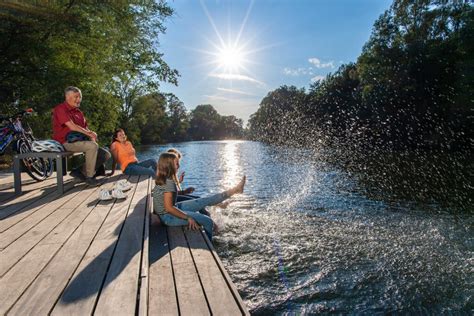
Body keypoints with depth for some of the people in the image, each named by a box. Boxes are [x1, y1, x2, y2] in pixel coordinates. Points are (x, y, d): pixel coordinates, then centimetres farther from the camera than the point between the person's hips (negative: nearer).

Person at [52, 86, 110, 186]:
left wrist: (92, 137, -5)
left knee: (106, 154, -6)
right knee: (93, 146, -35)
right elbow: (72, 127, -16)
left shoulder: (78, 112, 20)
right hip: (66, 143, -8)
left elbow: (86, 128, 16)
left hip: (80, 140, 8)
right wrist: (89, 133, -9)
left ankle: (81, 171, 0)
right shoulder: (60, 109, -5)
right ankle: (89, 177, -22)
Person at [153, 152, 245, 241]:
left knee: (206, 201, 5)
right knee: (208, 222, -10)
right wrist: (188, 217, -23)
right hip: (169, 217, -9)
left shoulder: (162, 179, 3)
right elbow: (169, 208, -28)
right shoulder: (169, 183, -26)